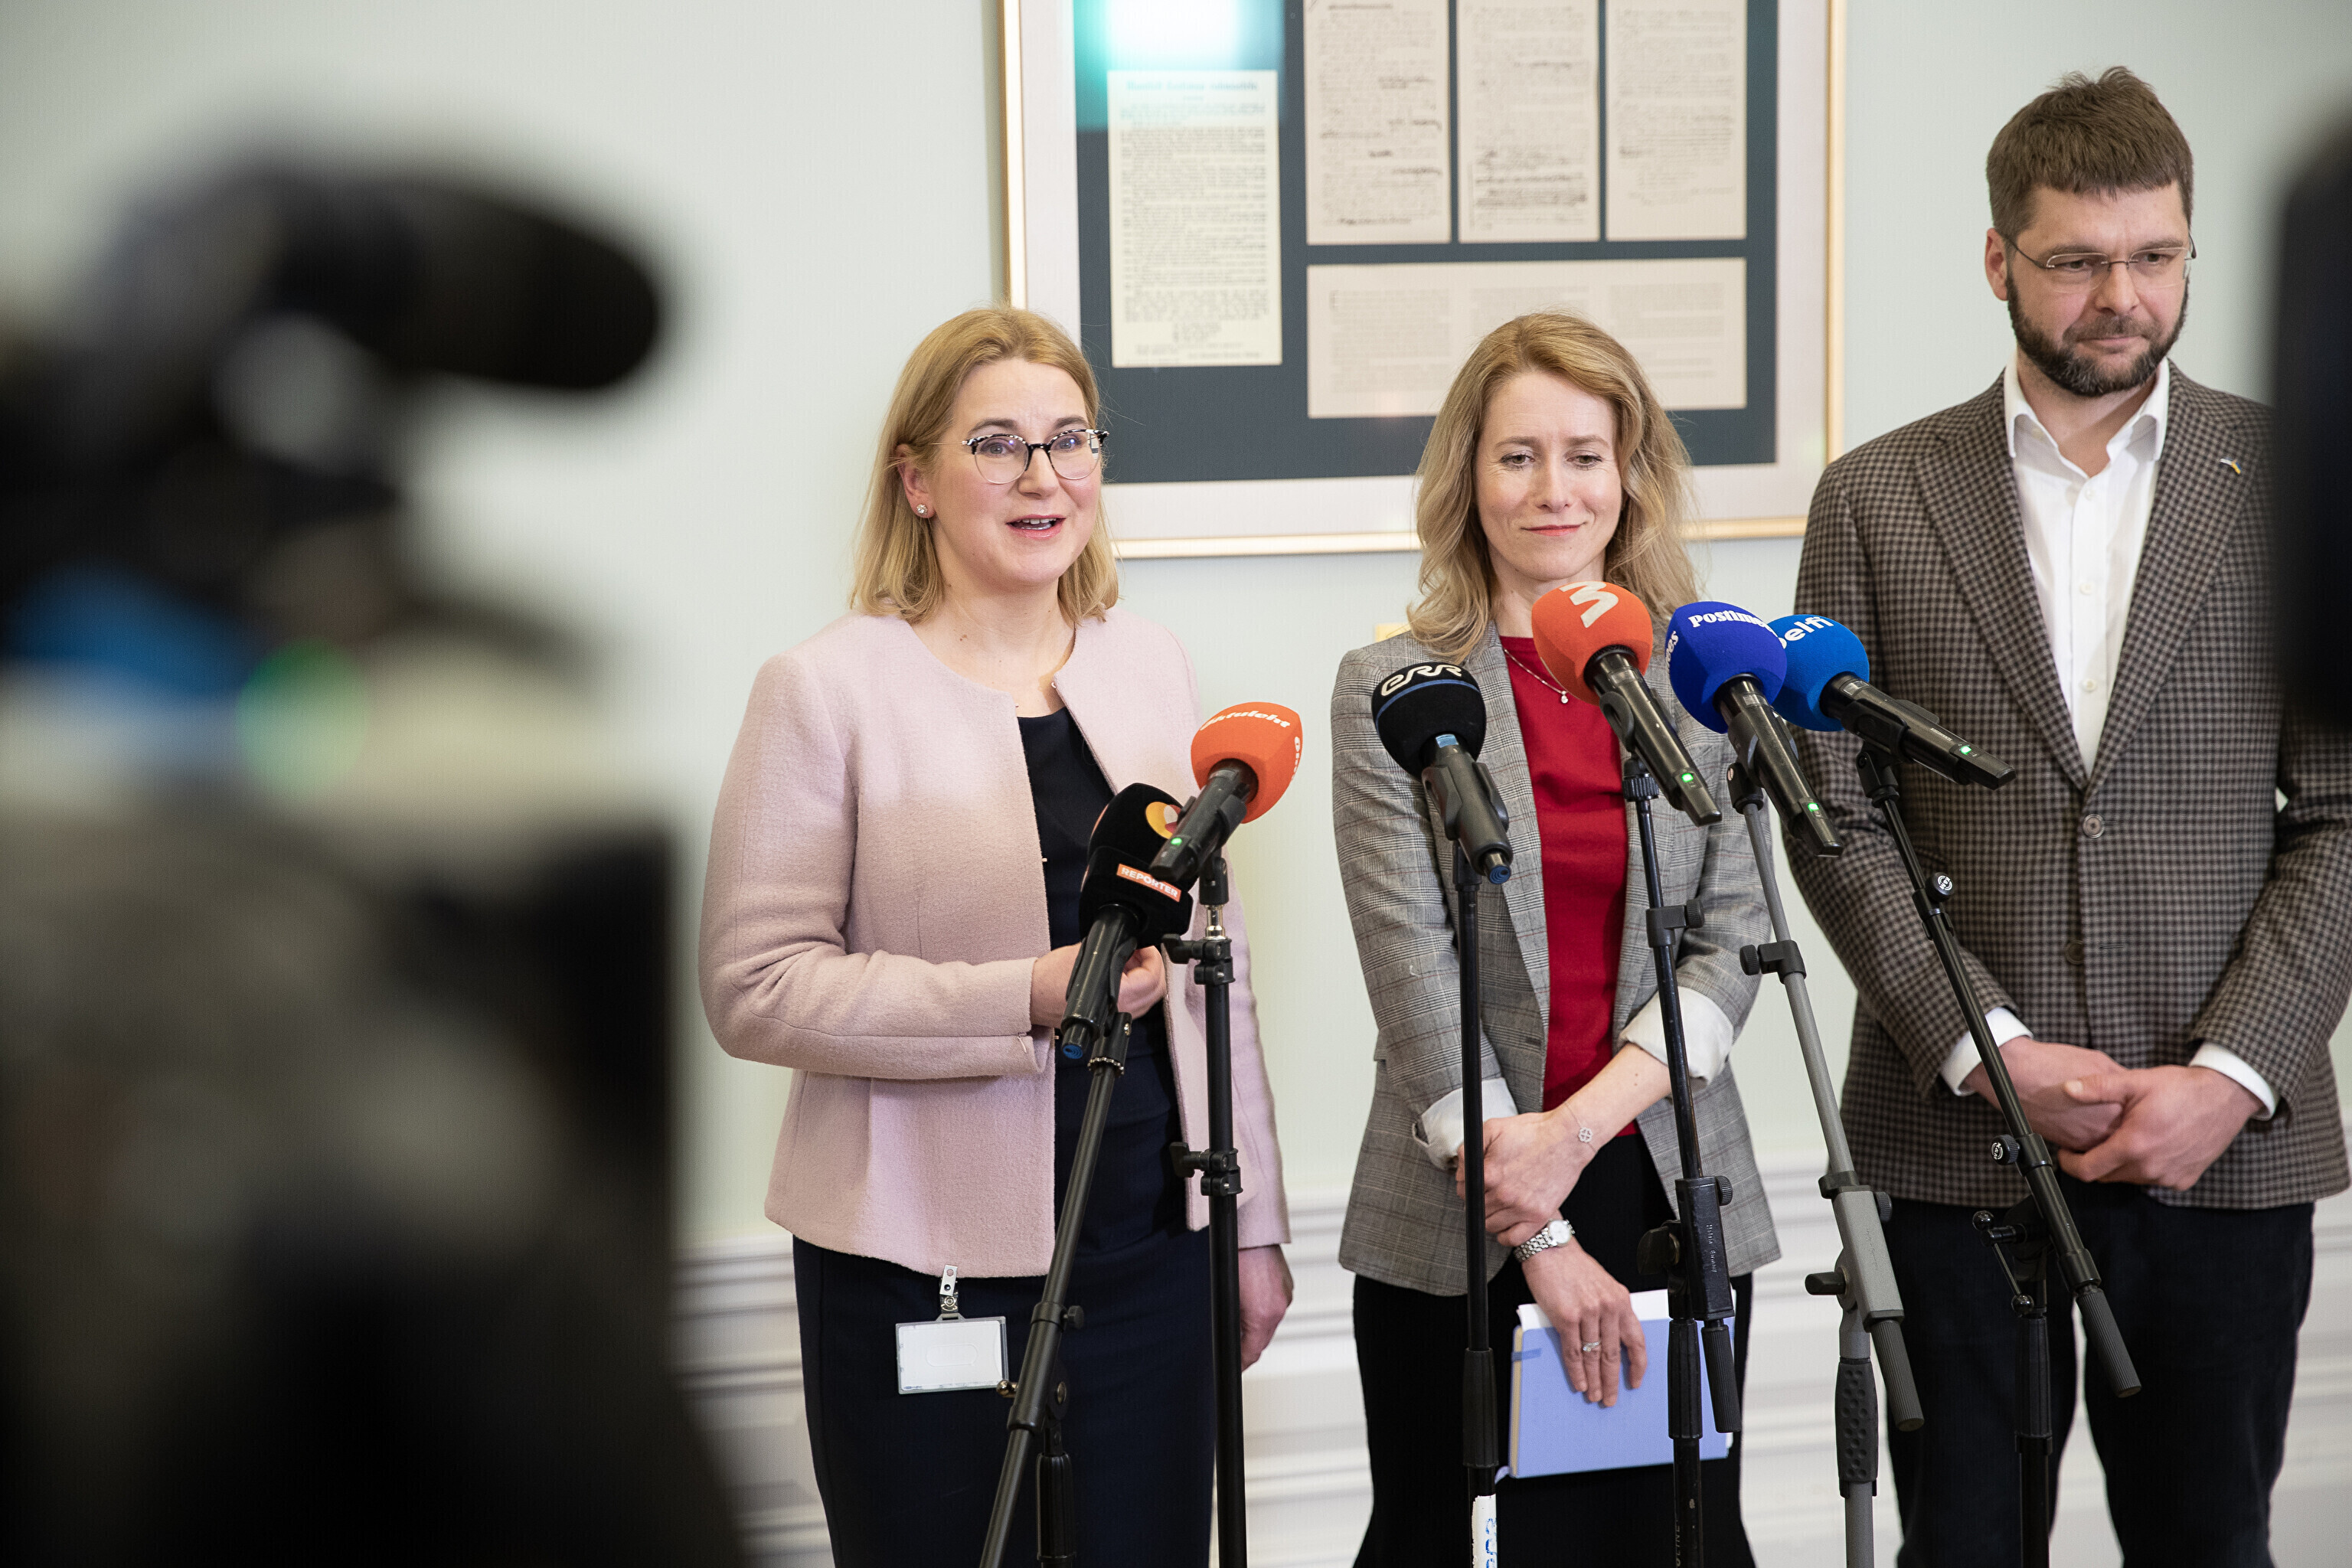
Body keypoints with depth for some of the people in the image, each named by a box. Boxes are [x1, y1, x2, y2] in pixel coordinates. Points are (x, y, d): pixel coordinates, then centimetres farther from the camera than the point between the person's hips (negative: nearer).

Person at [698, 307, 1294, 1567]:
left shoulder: (1150, 667, 10)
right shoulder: (827, 688, -6)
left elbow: (1218, 955, 14)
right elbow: (754, 988, -12)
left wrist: (1256, 1221, 12)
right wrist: (1026, 998, -20)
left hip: (1150, 1246, 4)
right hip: (924, 1267, -4)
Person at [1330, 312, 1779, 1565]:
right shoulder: (1389, 691, -1)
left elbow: (1732, 941, 0)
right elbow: (1413, 973, -7)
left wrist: (1579, 1126, -15)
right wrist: (1540, 1237, -12)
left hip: (1674, 1191, 2)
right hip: (1454, 1224, -2)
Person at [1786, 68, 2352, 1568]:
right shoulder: (1876, 500, 4)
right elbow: (1836, 817, 0)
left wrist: (2231, 1075, -11)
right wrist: (1986, 1050, -11)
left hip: (2227, 1139, 0)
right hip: (1957, 1142, 0)